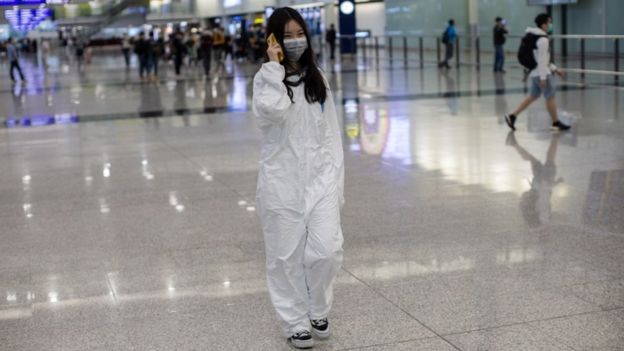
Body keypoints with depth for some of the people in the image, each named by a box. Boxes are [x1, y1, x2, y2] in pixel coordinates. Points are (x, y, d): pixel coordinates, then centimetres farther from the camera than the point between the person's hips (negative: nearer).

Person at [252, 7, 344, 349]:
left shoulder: (317, 77, 8)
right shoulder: (266, 79, -3)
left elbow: (331, 131, 10)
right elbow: (268, 113, -25)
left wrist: (335, 175, 4)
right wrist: (275, 69, -19)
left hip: (320, 177, 3)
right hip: (282, 182, -2)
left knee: (327, 250, -6)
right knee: (287, 256, 4)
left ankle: (318, 310, 20)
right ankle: (295, 322, 21)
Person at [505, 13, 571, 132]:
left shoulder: (534, 36, 14)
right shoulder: (543, 39, -17)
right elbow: (542, 60, -22)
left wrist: (554, 69, 22)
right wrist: (543, 77, -23)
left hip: (535, 72, 10)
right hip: (542, 73, -10)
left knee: (533, 96, 14)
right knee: (550, 97, 1)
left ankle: (512, 116, 8)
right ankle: (556, 123, 12)